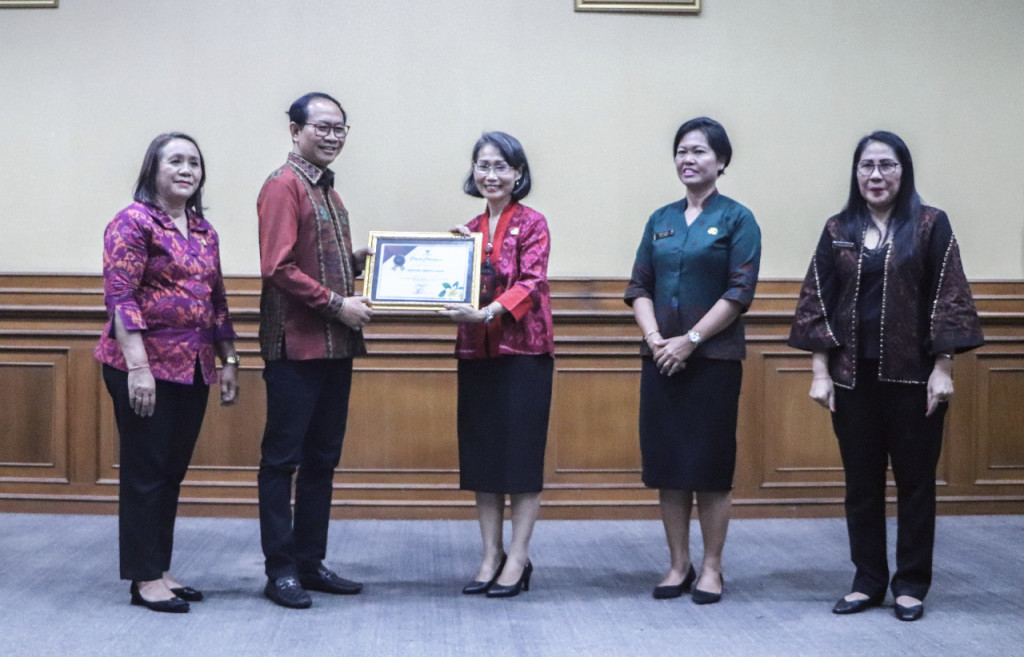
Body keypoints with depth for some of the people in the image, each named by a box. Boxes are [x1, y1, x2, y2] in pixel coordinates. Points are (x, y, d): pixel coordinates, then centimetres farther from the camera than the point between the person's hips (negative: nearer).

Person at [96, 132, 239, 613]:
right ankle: (146, 579, 7)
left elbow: (217, 302, 19)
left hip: (193, 369, 7)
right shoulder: (133, 223, -8)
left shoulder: (204, 231, 14)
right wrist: (137, 366, -21)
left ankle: (161, 570, 20)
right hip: (146, 366, -7)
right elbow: (119, 297, -15)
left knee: (173, 471, 11)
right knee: (146, 472, 0)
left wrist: (229, 360, 15)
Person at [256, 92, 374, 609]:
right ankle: (280, 571, 5)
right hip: (295, 346, -9)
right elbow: (278, 267, -19)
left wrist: (359, 261, 8)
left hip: (335, 345, 9)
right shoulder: (284, 186, -10)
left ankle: (311, 562, 22)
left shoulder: (326, 189, 19)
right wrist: (337, 303, -18)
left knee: (322, 459, 13)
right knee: (282, 459, -1)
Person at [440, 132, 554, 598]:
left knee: (522, 453, -1)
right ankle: (491, 555, 16)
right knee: (480, 454, 7)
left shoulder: (532, 224, -3)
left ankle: (518, 560, 6)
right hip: (476, 352, 6)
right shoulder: (469, 229, 13)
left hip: (523, 350, -6)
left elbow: (531, 284, -15)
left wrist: (490, 312, -29)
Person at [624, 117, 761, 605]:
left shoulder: (736, 219, -1)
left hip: (713, 358, -4)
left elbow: (739, 292, -9)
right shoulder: (660, 221, 12)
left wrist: (691, 340, -14)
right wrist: (655, 338, -8)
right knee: (666, 463, 6)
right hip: (661, 358, 4)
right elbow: (640, 287, 8)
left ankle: (711, 568, 11)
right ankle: (678, 565, 17)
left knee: (710, 465, 0)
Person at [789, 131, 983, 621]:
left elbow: (948, 300, -4)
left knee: (915, 479, 5)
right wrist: (820, 372, -1)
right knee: (861, 481, 9)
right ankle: (868, 582, 20)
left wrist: (942, 369, -9)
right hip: (853, 375, 2)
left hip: (912, 375, -2)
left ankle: (911, 585, 16)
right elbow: (816, 302, 5)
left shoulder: (930, 225, -1)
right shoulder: (838, 231, 6)